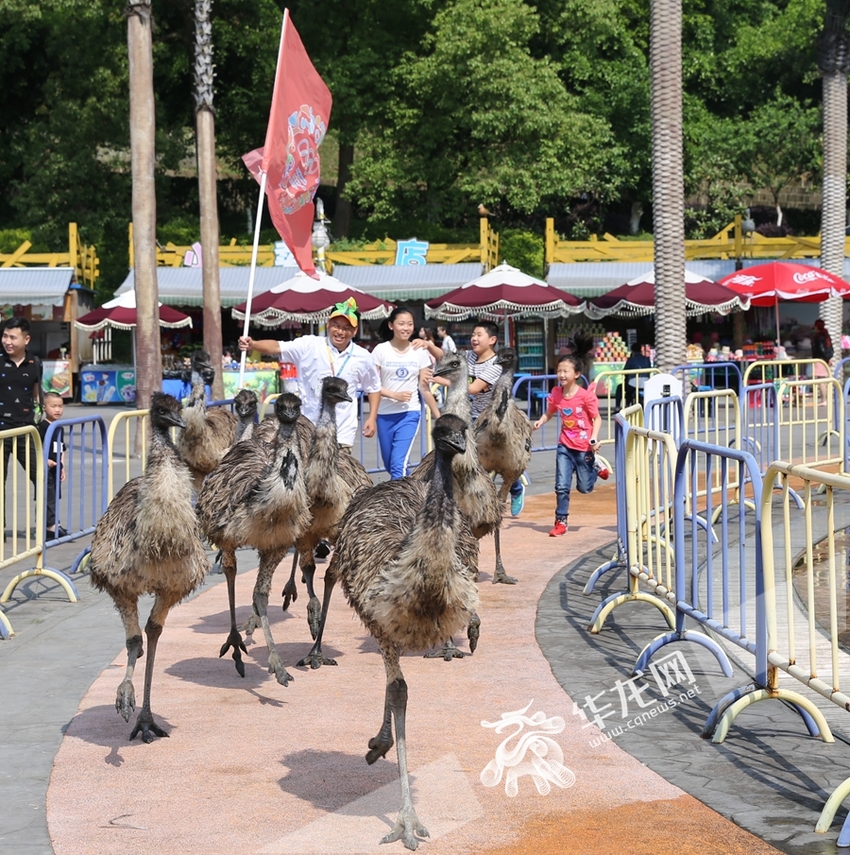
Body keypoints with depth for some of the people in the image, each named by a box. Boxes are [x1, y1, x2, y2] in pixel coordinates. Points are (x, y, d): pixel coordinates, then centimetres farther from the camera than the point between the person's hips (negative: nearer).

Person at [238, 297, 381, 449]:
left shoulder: (362, 357, 1)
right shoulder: (309, 345, -6)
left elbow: (373, 388, 15)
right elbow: (277, 347, -17)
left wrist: (372, 418, 6)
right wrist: (252, 344, -35)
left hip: (341, 435, 1)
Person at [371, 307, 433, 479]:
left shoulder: (420, 352, 2)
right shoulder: (381, 350, -2)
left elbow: (424, 388, 5)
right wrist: (395, 395, -19)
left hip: (409, 413, -1)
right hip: (385, 414, 1)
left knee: (399, 464, -15)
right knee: (390, 464, 12)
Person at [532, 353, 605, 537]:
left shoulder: (585, 396, -15)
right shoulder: (556, 394, -2)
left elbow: (597, 418, -8)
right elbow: (549, 413, 12)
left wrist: (593, 438, -21)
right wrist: (540, 422, -9)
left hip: (584, 447, -3)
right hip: (565, 446, 3)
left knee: (584, 487, 10)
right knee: (562, 486, -3)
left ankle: (596, 468, 41)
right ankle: (561, 521, 8)